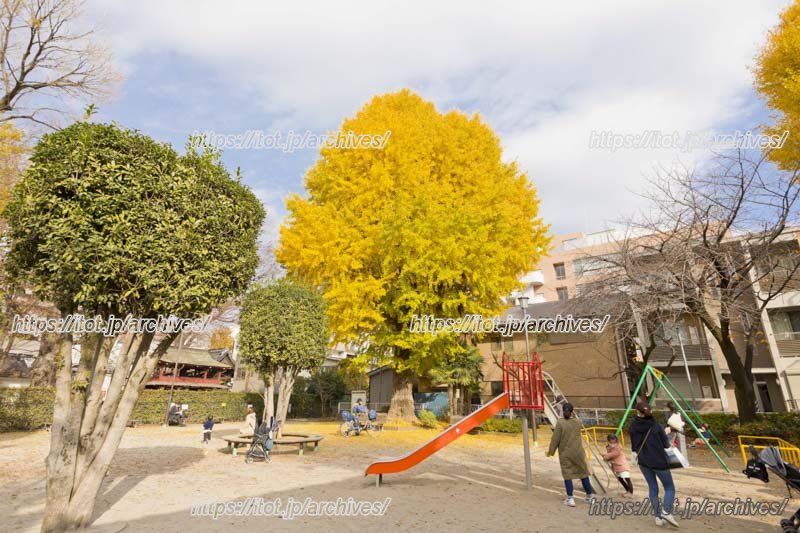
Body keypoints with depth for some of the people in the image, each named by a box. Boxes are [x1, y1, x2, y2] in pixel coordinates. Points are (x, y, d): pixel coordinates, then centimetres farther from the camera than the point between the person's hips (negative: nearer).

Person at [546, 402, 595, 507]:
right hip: (578, 452, 3)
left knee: (567, 475, 5)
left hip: (565, 453, -3)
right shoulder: (578, 422, -3)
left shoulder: (560, 423, -15)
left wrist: (551, 451, -2)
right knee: (583, 473, 16)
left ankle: (570, 498, 3)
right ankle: (589, 495, 28)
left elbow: (555, 439, -13)